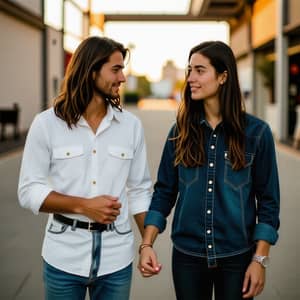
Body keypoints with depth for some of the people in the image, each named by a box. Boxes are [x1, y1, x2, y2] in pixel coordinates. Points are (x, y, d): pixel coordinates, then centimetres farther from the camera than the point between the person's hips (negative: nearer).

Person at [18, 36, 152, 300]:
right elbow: (29, 191, -5)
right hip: (64, 258, -2)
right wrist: (84, 205, -15)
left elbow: (140, 191, 6)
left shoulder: (131, 125, 2)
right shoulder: (47, 124, -5)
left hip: (116, 259, 2)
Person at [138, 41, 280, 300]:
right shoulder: (181, 132, 1)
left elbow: (268, 200, -4)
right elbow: (164, 192, 2)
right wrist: (147, 244, -8)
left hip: (237, 256, -2)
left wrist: (260, 259, -7)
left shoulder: (256, 132, -6)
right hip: (187, 255, 2)